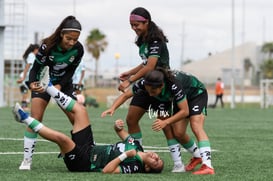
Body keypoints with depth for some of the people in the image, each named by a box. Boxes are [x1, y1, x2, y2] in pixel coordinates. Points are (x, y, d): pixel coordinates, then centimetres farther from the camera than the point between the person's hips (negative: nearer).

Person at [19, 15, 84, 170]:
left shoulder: (78, 49, -18)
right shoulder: (48, 46, -27)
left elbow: (70, 71, -5)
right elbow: (36, 67, -23)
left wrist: (60, 86, -20)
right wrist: (32, 83, -43)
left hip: (63, 84, 3)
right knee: (35, 119, -16)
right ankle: (27, 160, -10)